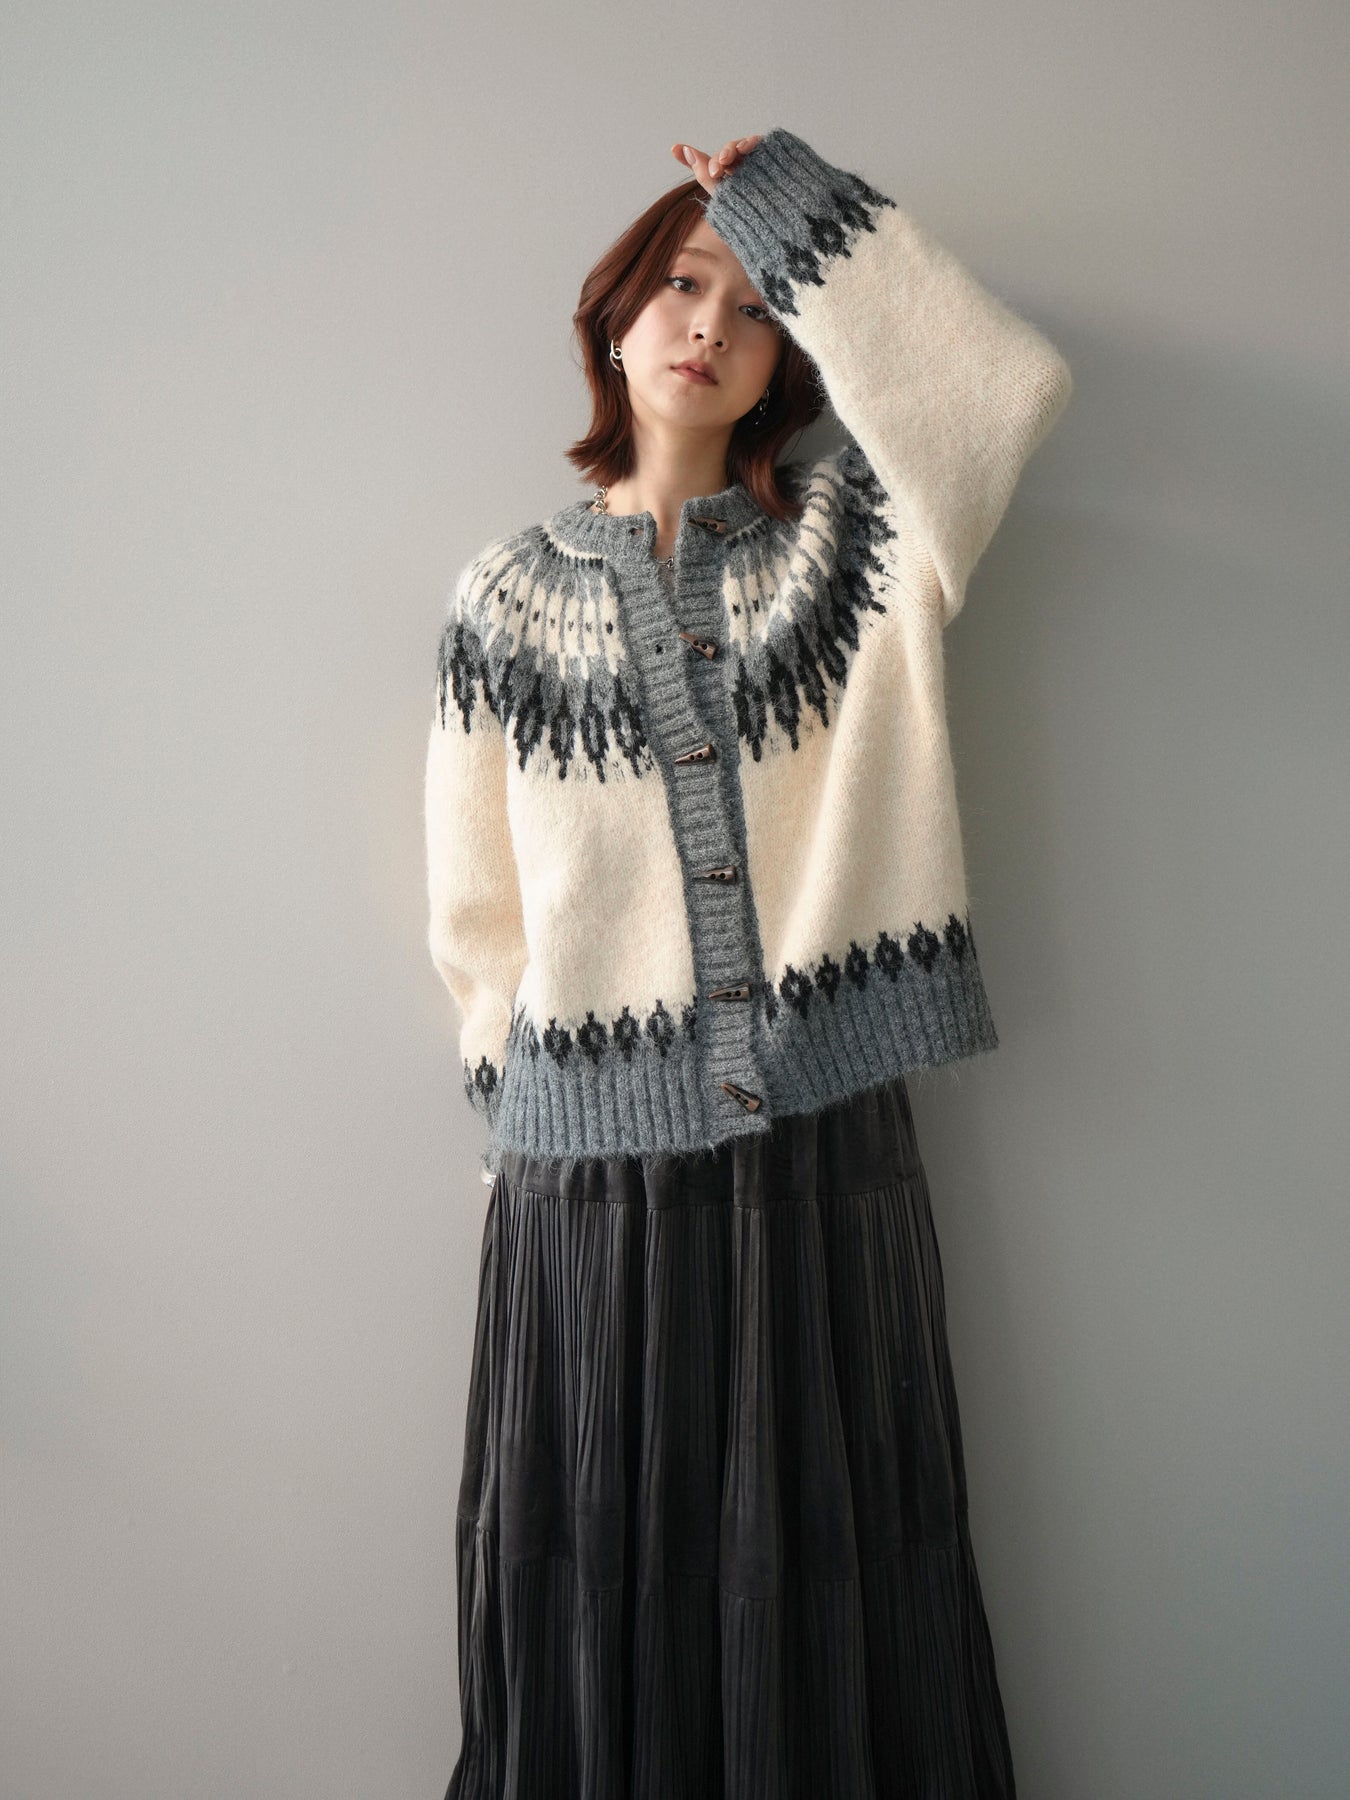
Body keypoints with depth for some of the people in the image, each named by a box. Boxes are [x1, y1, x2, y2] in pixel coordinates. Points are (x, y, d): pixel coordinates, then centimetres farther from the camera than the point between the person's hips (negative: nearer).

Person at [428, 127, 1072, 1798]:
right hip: (590, 1161, 1)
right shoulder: (507, 596, 6)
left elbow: (1005, 386, -14)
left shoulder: (854, 541, 6)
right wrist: (529, 1118, 5)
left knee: (834, 1576, 10)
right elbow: (476, 916, 8)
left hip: (826, 1141, 0)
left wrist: (792, 204, -5)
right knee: (599, 1582, 12)